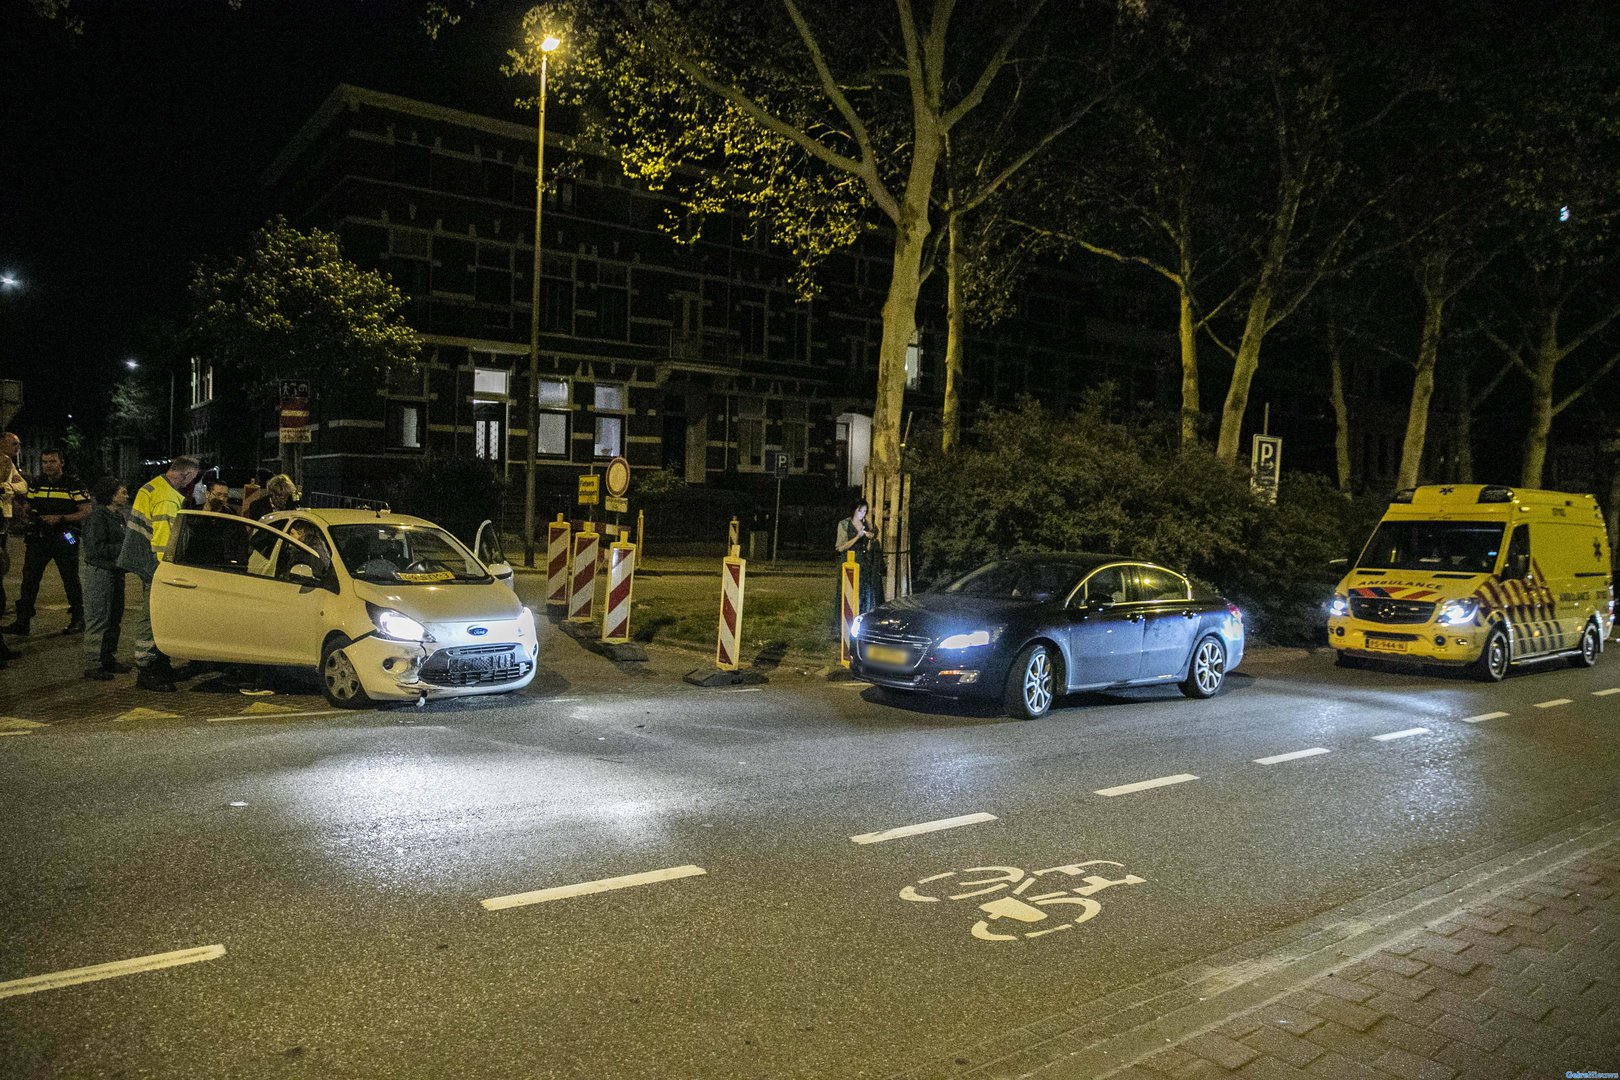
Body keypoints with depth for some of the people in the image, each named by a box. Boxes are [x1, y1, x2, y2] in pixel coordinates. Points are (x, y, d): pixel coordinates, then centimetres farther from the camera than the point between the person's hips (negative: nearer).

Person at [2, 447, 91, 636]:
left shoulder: (74, 484, -4)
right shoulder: (35, 484, 11)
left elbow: (86, 512, -8)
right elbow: (29, 508, 21)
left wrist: (61, 519, -19)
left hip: (64, 539, -4)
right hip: (39, 539, 4)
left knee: (71, 580, 4)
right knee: (29, 578, -2)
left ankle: (78, 620, 16)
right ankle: (22, 622, -1)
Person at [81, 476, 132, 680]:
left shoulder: (118, 516, 13)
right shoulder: (97, 516, -14)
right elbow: (96, 548, -20)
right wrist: (123, 548, -18)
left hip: (115, 571, 9)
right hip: (99, 572, -9)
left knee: (115, 619, 13)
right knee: (98, 620, -6)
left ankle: (109, 659, 22)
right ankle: (92, 665, -1)